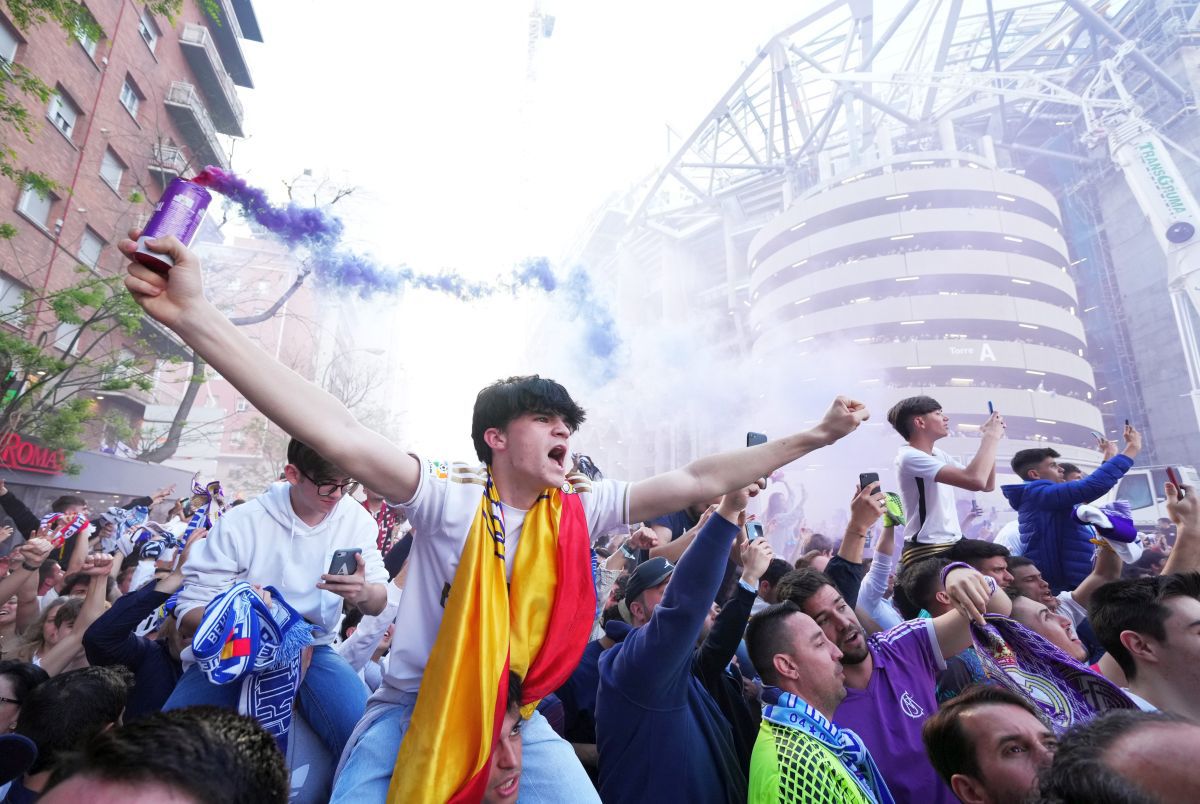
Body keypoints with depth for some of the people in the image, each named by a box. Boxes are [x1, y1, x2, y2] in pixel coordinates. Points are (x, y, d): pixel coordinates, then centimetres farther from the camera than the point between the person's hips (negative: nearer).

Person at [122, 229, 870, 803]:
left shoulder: (580, 511, -8)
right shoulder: (449, 495, -19)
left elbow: (696, 482, -9)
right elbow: (341, 435, -32)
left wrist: (812, 438, -8)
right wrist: (193, 315, -40)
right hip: (413, 714, -2)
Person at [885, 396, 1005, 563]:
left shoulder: (939, 455, 13)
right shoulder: (909, 456, -18)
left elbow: (987, 485, 14)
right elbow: (975, 480, -28)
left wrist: (990, 439, 5)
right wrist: (992, 436, -15)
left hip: (953, 544, 9)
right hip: (926, 551, -9)